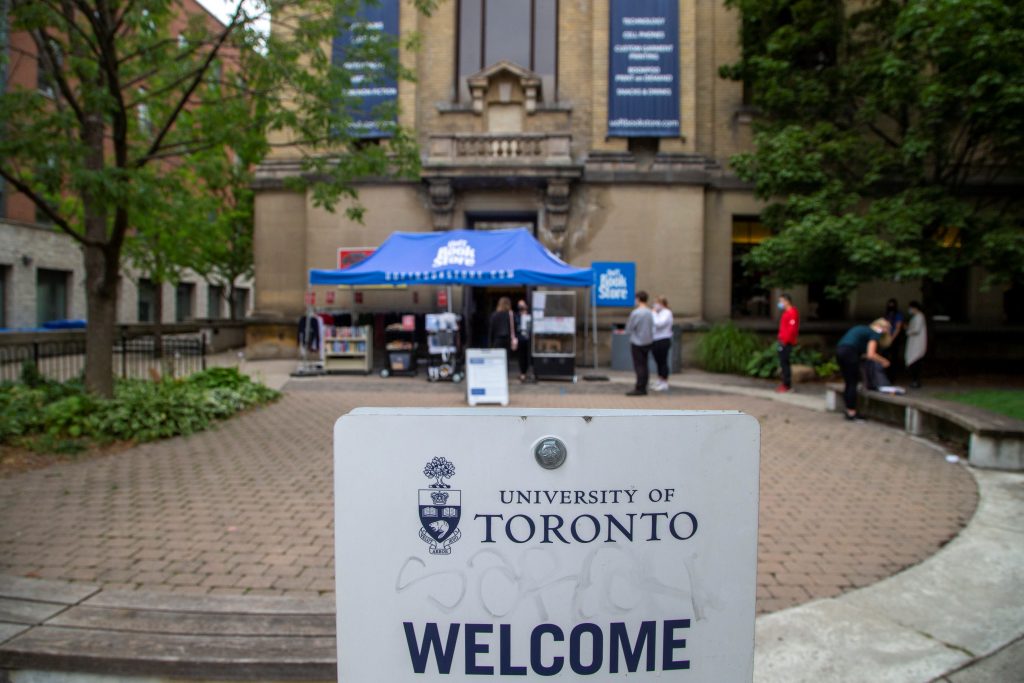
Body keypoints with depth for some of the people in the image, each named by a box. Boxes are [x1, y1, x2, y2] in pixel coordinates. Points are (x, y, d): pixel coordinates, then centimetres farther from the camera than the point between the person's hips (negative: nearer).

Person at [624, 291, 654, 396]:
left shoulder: (636, 313, -16)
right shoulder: (649, 313, 4)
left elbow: (628, 330, -9)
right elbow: (652, 327, 13)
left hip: (637, 343, -7)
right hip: (648, 341, 7)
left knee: (639, 366, -3)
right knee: (644, 366, 12)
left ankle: (640, 389, -1)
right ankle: (643, 388, 18)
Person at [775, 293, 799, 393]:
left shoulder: (792, 312, -14)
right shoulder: (787, 312, 17)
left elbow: (792, 329, -21)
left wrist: (785, 340, -20)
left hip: (786, 342, -10)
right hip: (783, 341, 10)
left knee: (784, 363, -9)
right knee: (783, 362, 11)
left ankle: (787, 385, -6)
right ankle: (785, 384, 16)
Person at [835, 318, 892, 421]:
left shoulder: (864, 329, 26)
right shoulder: (875, 334, 2)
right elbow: (870, 355, -8)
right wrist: (883, 361, 8)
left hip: (839, 350, 8)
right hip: (849, 352, -8)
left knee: (848, 383, 14)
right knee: (853, 383, 3)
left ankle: (849, 411, 20)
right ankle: (852, 413, 8)